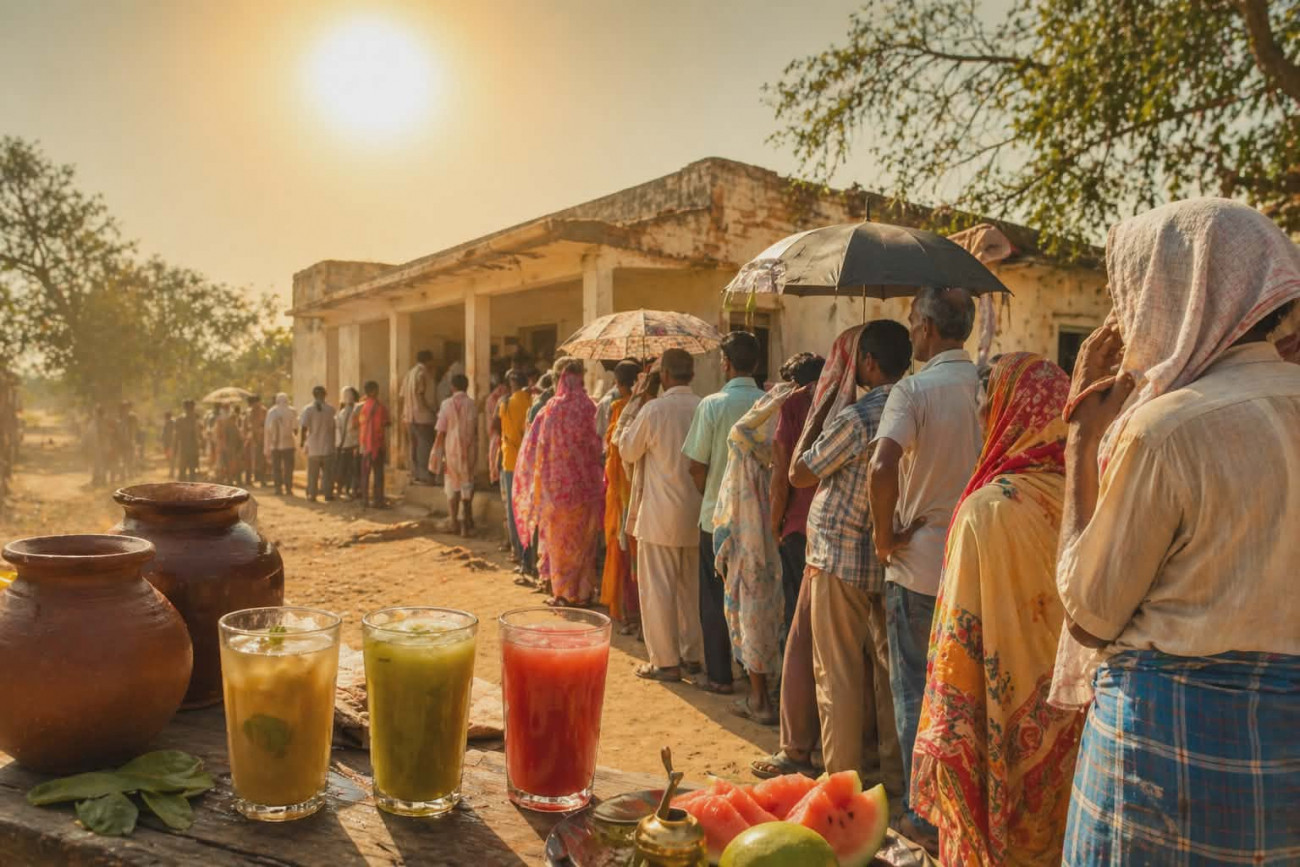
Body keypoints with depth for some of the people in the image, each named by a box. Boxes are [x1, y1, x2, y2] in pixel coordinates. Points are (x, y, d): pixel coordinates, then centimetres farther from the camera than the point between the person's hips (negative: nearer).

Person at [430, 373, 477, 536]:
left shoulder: (447, 404, -7)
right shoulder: (472, 404, -3)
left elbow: (441, 432, -8)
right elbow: (476, 431, 2)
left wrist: (438, 456, -1)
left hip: (451, 450, -2)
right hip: (468, 450, 2)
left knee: (452, 487, 7)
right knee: (467, 485, 14)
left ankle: (455, 524, 6)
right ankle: (468, 521, 16)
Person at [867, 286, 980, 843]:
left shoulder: (915, 390, -15)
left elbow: (882, 468, -29)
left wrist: (884, 535, -15)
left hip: (919, 566, -5)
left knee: (915, 692, 8)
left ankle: (925, 816, 16)